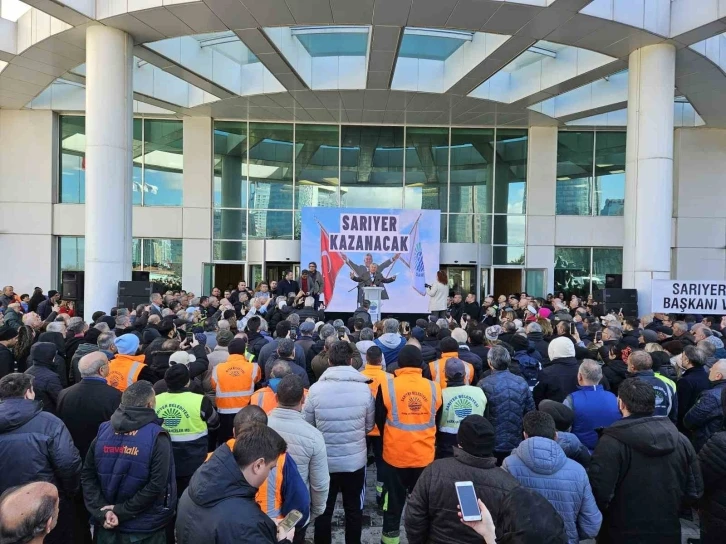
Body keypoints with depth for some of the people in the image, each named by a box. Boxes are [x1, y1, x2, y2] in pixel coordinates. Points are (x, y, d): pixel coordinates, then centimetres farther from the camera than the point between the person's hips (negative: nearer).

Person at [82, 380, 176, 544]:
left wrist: (102, 511, -6)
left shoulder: (103, 431, -1)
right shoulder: (157, 437, -16)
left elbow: (87, 475, -2)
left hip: (107, 524, 4)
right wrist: (122, 511, -13)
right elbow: (156, 486, -21)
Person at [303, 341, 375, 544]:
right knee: (354, 509, 20)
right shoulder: (364, 388, -15)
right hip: (355, 460, 0)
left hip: (324, 460, 0)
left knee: (323, 510, 19)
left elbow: (307, 425, -3)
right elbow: (369, 427, -1)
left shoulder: (316, 389, -17)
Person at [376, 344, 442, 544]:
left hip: (394, 454, -1)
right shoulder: (434, 388, -7)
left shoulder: (387, 386, -13)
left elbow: (379, 420, 0)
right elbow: (437, 420, 8)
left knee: (394, 501, 16)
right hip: (425, 455, 2)